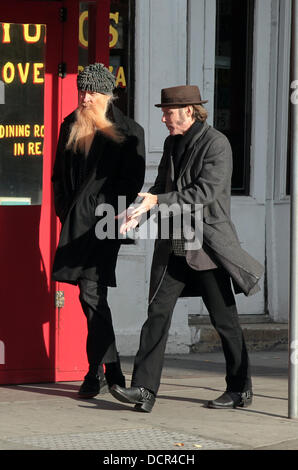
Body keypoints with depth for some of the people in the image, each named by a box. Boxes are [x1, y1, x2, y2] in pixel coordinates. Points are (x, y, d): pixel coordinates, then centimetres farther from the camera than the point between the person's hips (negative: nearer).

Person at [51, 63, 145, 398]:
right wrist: (64, 211, 7)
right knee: (93, 297, 7)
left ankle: (96, 370, -7)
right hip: (76, 220, 5)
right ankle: (112, 371, 15)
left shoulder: (128, 132, 0)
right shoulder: (71, 127, 15)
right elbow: (60, 175, 18)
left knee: (92, 292, -13)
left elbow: (132, 181, -2)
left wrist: (112, 216, -9)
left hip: (104, 221, -5)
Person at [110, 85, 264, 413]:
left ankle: (240, 389, 18)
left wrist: (157, 201, -22)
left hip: (208, 245, -6)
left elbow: (205, 192, -20)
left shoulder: (216, 144, -11)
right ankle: (144, 389, -8)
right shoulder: (172, 143, 13)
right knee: (158, 312, -5)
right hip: (174, 247, 6)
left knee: (224, 320, 4)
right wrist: (140, 214, -1)